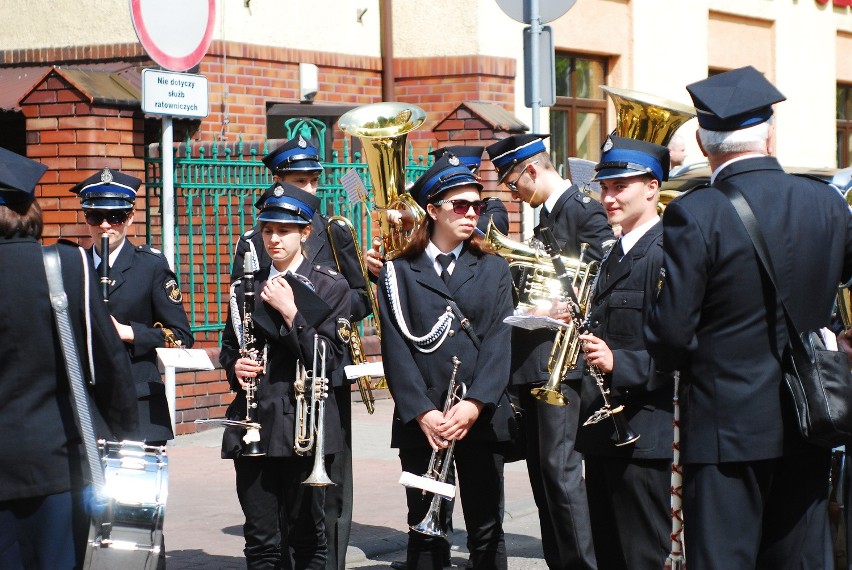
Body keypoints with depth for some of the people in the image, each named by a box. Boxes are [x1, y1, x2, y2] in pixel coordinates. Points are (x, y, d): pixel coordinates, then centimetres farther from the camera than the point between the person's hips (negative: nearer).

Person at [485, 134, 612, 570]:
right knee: (541, 468, 10)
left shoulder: (585, 210, -9)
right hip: (532, 361, 9)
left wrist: (564, 309, -24)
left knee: (559, 464, -12)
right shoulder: (545, 215, 19)